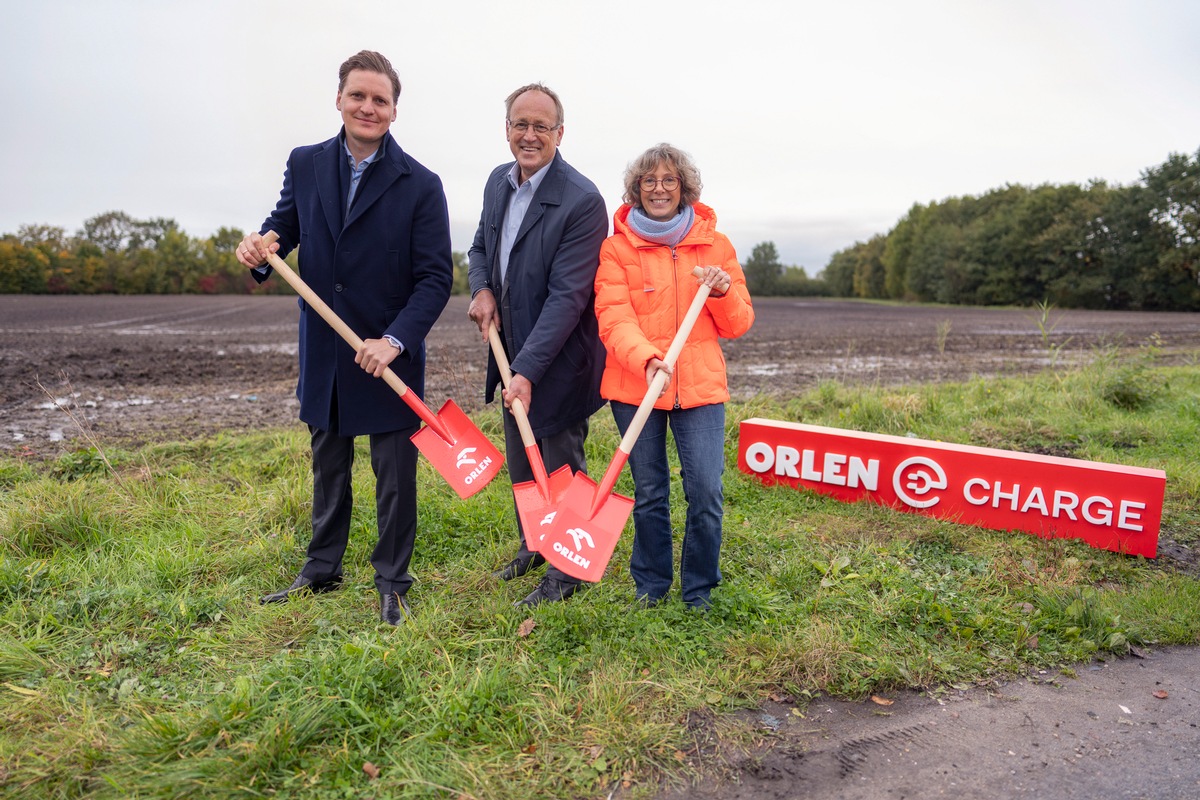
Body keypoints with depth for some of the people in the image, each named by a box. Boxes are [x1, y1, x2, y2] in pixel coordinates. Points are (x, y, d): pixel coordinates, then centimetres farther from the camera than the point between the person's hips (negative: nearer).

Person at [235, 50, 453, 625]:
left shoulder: (420, 185, -9)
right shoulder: (305, 165, 3)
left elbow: (435, 277, -12)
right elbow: (284, 225, 12)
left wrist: (395, 340, -24)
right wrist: (261, 246, -13)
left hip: (389, 357, -4)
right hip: (323, 355, 5)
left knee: (394, 475, 6)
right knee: (327, 465, 19)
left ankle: (392, 583, 25)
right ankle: (322, 571, 38)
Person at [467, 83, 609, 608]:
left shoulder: (582, 201, -20)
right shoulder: (498, 181, 4)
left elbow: (567, 295, -24)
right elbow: (481, 247, 19)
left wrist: (528, 369, -28)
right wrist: (482, 289, -3)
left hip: (558, 358, -7)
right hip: (511, 349, 8)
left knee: (560, 466, 7)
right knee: (520, 461, 21)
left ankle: (565, 570, 26)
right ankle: (532, 546, 42)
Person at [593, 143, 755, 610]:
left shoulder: (715, 245, 9)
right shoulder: (617, 247, 3)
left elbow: (738, 326, 10)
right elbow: (613, 318, -10)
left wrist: (723, 292, -11)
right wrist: (647, 358, -28)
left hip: (700, 385, 1)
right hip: (635, 386, -1)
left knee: (707, 493, -4)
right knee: (649, 494, 8)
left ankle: (698, 591, 19)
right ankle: (651, 586, 29)